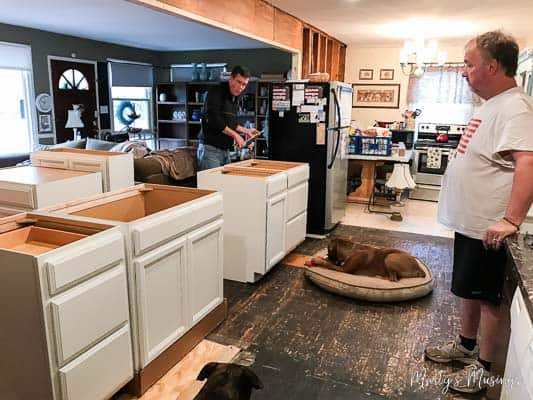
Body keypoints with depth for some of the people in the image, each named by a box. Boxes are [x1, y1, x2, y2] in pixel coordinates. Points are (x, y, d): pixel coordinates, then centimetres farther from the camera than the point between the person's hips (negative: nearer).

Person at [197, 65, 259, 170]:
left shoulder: (235, 97, 18)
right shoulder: (216, 92, -8)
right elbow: (213, 119, -20)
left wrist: (245, 130, 18)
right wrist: (235, 135, -17)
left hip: (226, 150, 8)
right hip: (211, 149, -8)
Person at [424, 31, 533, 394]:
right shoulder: (491, 105, 12)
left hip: (488, 229, -10)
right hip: (470, 221, 10)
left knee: (488, 297, 5)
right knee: (469, 290, 21)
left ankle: (485, 368, 23)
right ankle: (466, 346, 39)